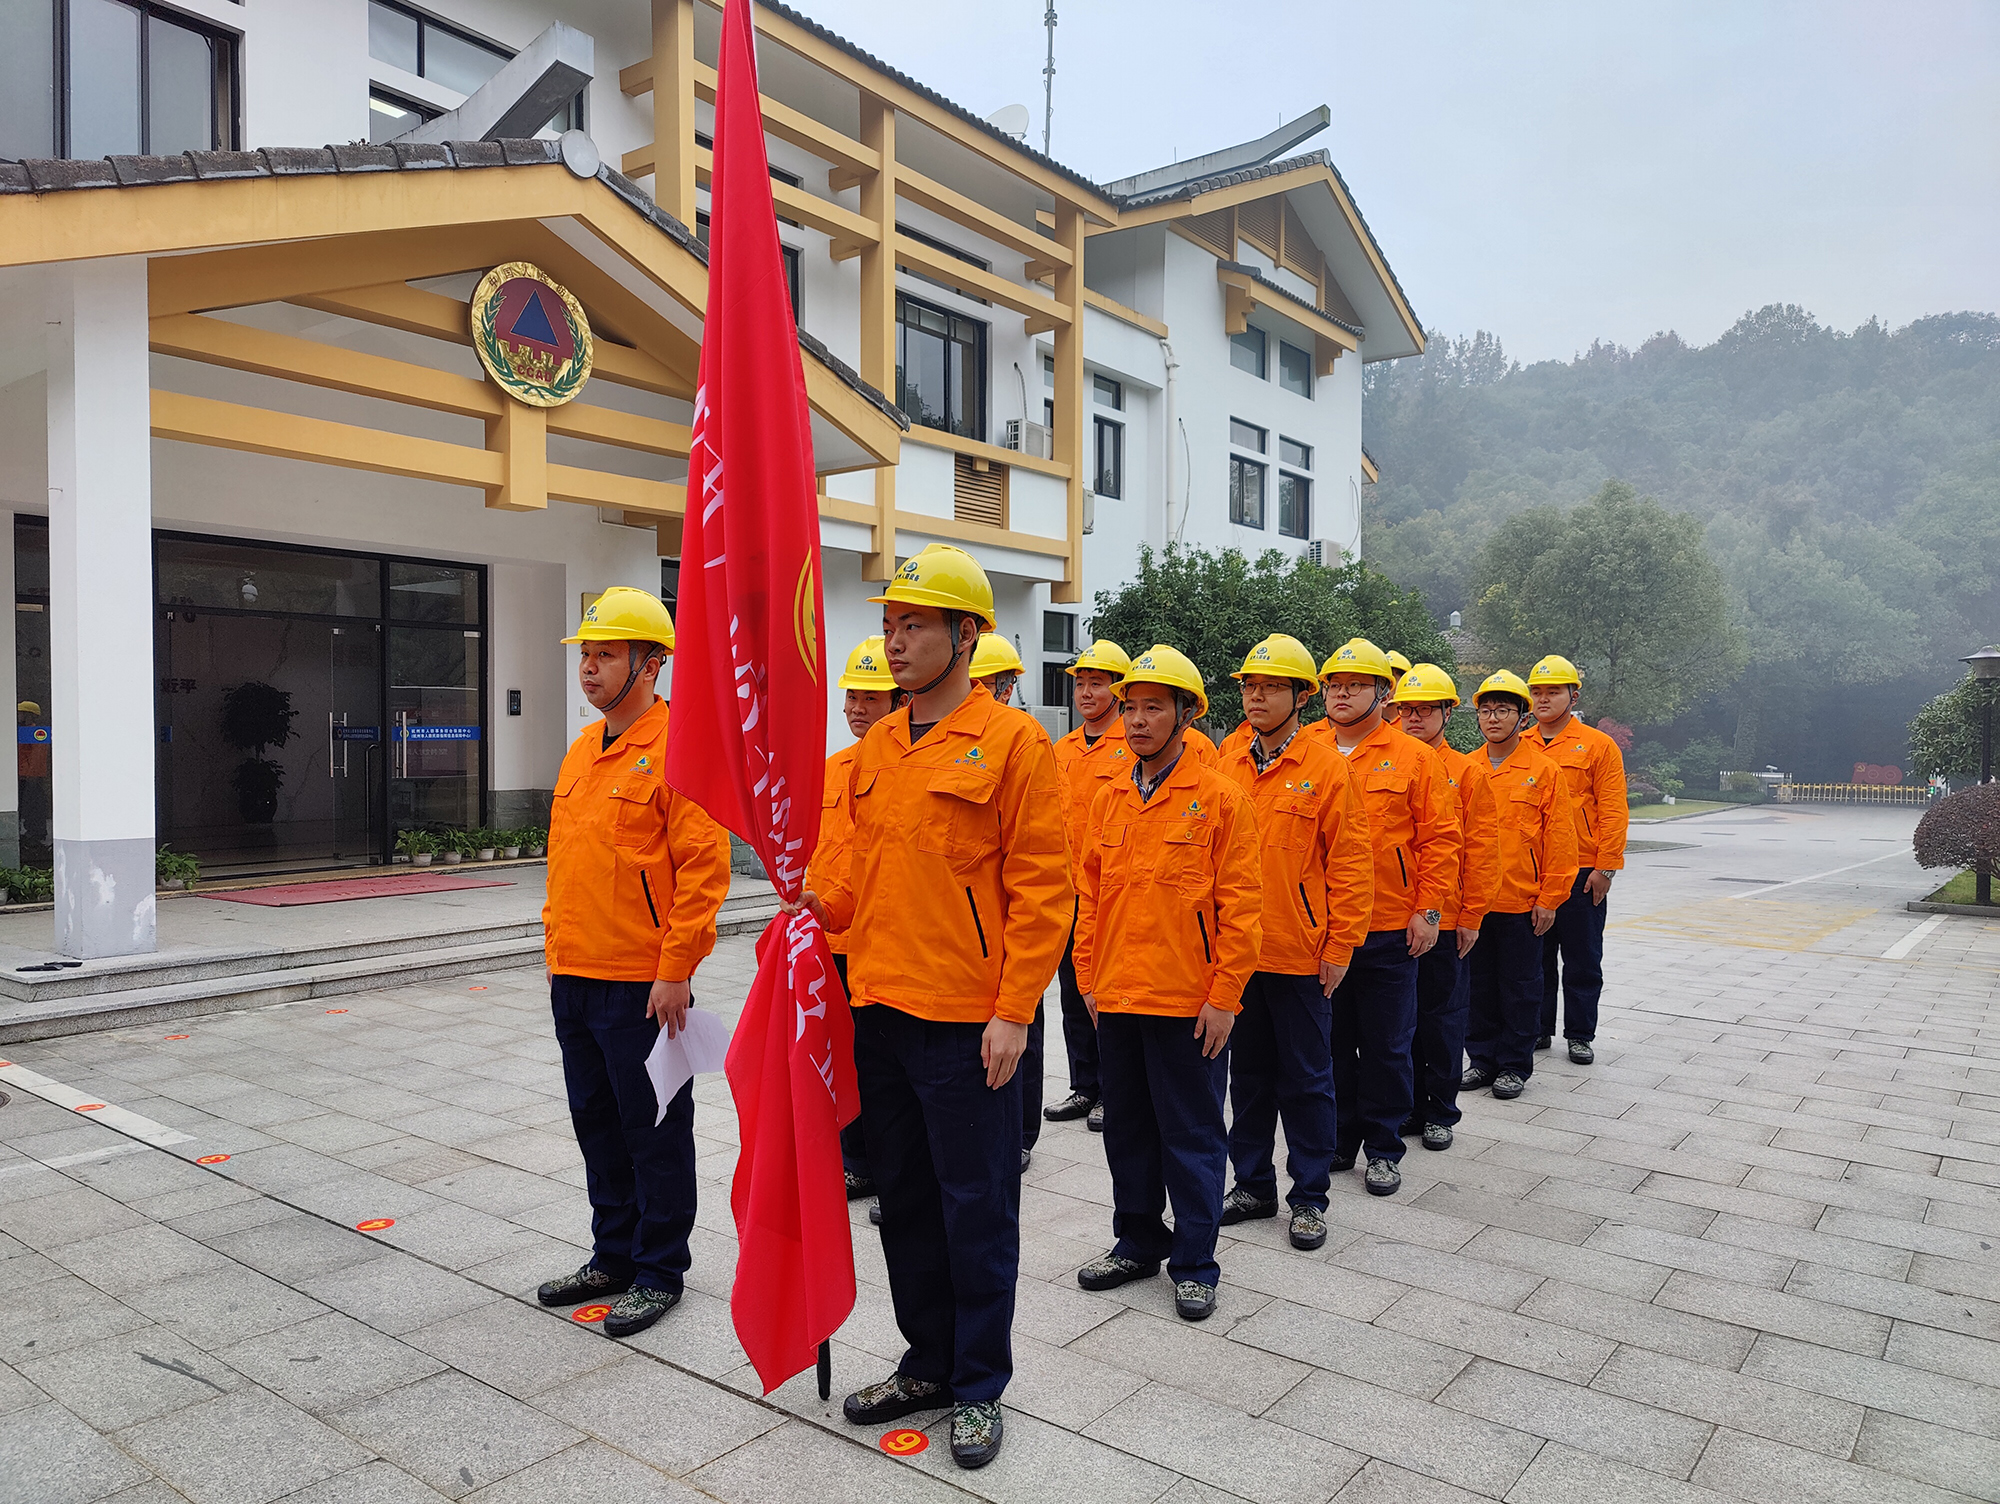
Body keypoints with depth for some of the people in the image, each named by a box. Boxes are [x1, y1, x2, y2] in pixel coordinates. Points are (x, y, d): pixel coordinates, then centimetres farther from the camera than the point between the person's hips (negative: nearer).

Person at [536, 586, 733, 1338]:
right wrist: (556, 950, 17)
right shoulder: (581, 752, 13)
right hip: (574, 978, 8)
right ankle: (614, 1256, 34)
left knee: (653, 1129, 5)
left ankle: (659, 1271, 20)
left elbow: (704, 867, -18)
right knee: (597, 1122, 18)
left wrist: (675, 971, -19)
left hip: (642, 983, -8)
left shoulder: (678, 748, -14)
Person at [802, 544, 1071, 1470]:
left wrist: (1014, 1012, -16)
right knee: (904, 1198, 18)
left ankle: (978, 1387, 25)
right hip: (878, 1010, 7)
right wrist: (826, 908, -1)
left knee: (976, 1205, 7)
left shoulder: (1011, 742, -10)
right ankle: (927, 1361, 35)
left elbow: (1041, 889, -12)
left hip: (967, 1023, -7)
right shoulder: (876, 747, 10)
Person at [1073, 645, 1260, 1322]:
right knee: (1128, 1128, 17)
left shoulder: (1220, 799, -8)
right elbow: (1090, 893, 12)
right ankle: (1137, 1242, 34)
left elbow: (1240, 904, -9)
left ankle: (1194, 1262, 22)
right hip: (1116, 997, 5)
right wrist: (1088, 976, 8)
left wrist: (1224, 995, -12)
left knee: (1190, 1134, 7)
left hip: (1189, 1003, -5)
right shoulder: (1109, 800, 7)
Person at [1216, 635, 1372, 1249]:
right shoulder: (1225, 762, 4)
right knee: (1248, 1072, 15)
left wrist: (1340, 948, -8)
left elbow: (1350, 865, -6)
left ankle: (1310, 1197, 22)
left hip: (1300, 953, -4)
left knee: (1305, 1077, 8)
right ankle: (1253, 1185, 30)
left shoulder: (1326, 767, -7)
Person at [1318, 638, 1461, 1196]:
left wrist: (1428, 910, -7)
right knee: (1330, 1039, 12)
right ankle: (1338, 1139, 27)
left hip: (1389, 930, -2)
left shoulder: (1414, 758, -1)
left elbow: (1439, 839, -2)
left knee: (1386, 1044, 7)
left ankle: (1384, 1149, 21)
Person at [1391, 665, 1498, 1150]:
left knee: (1442, 1014, 8)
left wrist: (1471, 916, -6)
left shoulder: (1468, 772, -1)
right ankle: (1408, 1108, 24)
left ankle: (1441, 1112, 22)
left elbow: (1482, 849, -3)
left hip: (1444, 919, -2)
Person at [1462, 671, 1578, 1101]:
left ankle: (1515, 1065, 20)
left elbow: (1559, 840, -4)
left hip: (1521, 902, -3)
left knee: (1520, 985, 8)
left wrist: (1549, 899, -8)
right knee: (1479, 982, 12)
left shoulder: (1544, 771, -5)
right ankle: (1482, 1057, 25)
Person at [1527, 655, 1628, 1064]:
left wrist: (1606, 867, -11)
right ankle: (1539, 1029, 23)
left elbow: (1613, 812, -6)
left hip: (1581, 872, -3)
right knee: (1536, 955, 12)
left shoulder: (1598, 745, -3)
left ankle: (1580, 1035, 18)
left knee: (1581, 960, 7)